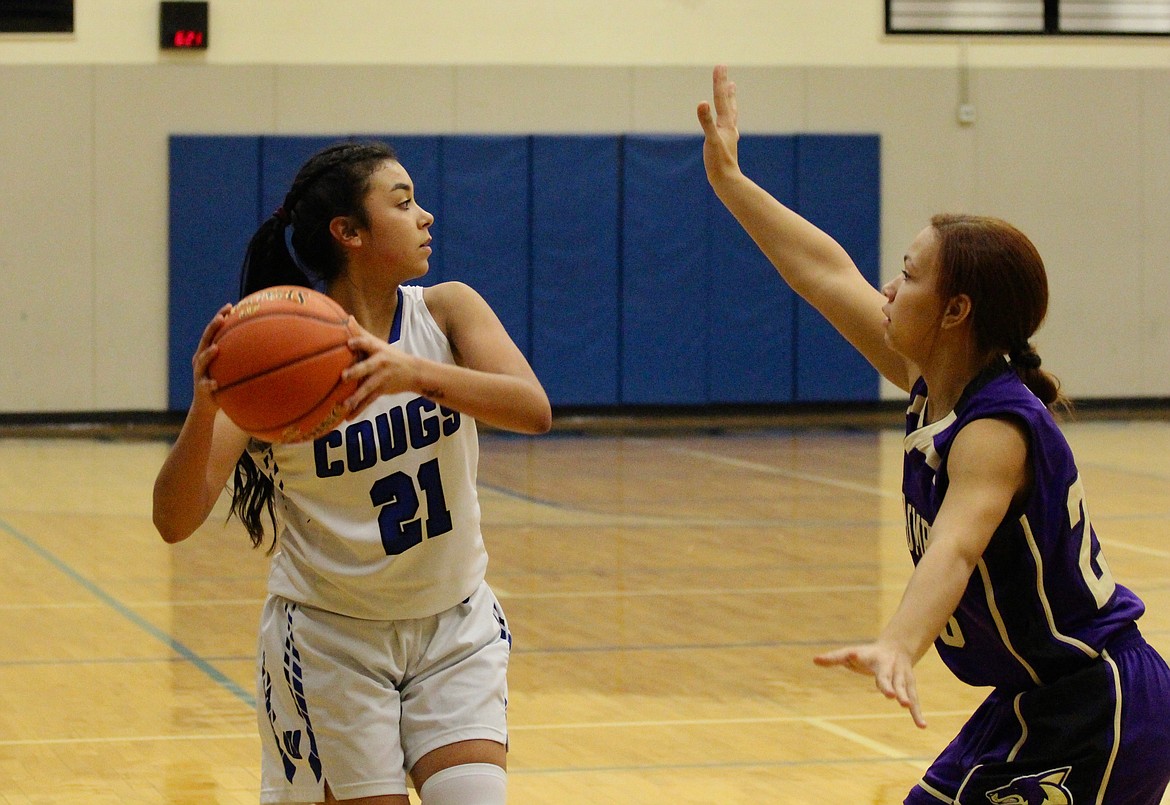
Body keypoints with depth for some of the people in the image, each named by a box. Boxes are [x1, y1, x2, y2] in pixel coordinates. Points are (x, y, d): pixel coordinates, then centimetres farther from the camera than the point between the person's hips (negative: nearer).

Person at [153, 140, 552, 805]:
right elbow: (175, 522, -24)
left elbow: (534, 411, -27)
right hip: (330, 635, -2)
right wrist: (206, 406, -43)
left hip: (455, 626, 2)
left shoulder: (447, 312, -8)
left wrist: (415, 373, -44)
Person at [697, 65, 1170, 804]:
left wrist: (898, 647, -58)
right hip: (1033, 704, 10)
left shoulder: (998, 426, -22)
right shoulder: (936, 389, 3)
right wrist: (730, 182, 19)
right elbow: (828, 274, 13)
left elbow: (955, 548, -41)